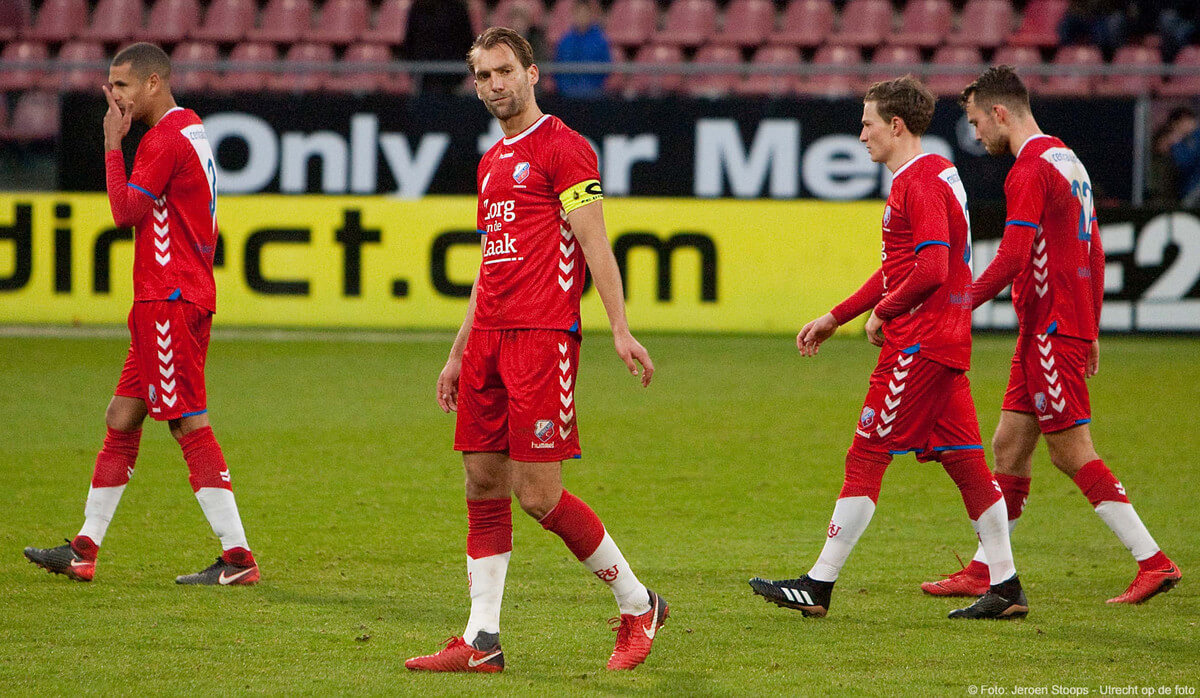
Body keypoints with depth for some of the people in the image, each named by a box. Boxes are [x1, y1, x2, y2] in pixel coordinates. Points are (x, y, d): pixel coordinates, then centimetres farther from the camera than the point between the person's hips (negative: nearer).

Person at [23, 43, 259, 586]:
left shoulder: (166, 139, -14)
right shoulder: (191, 130, 17)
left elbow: (124, 211, -17)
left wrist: (113, 144, -11)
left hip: (170, 301, -10)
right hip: (165, 301, 10)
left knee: (189, 425, -10)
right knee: (122, 418, 13)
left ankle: (238, 557, -12)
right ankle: (84, 551, 18)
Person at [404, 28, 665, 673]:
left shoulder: (562, 148, -4)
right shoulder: (491, 162, 21)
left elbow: (594, 241, -10)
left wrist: (620, 330, -17)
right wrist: (458, 354, 24)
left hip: (543, 336, -8)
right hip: (489, 338, 8)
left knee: (537, 493, -10)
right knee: (484, 487, 4)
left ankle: (638, 603, 6)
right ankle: (481, 642, 5)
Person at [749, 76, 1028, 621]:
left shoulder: (919, 183, -14)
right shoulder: (936, 173, 19)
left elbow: (931, 269, -26)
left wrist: (885, 311, -11)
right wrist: (835, 318, 25)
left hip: (916, 344, -10)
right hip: (945, 341, 10)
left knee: (866, 457, -6)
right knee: (963, 459, 8)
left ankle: (819, 586, -4)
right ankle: (1005, 588, 7)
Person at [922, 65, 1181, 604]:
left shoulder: (1030, 171, -15)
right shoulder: (1068, 161, 16)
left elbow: (1012, 258, -23)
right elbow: (1094, 252, 21)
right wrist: (1090, 331, 25)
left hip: (1050, 332, -10)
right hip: (1072, 327, 10)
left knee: (1071, 452, -7)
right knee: (1009, 447, 11)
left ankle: (1154, 562, -7)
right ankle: (983, 571, 13)